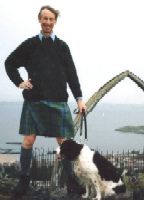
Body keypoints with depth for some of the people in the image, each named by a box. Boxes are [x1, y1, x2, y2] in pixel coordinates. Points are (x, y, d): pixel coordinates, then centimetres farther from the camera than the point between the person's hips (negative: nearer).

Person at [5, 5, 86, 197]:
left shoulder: (62, 46, 8)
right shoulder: (30, 44, 6)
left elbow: (72, 74, 8)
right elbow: (9, 63, 16)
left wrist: (79, 98, 5)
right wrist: (19, 82, 5)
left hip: (58, 101, 0)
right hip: (34, 100, 0)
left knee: (63, 141, 1)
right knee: (28, 140, -1)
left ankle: (71, 179, 12)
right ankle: (24, 179, 12)